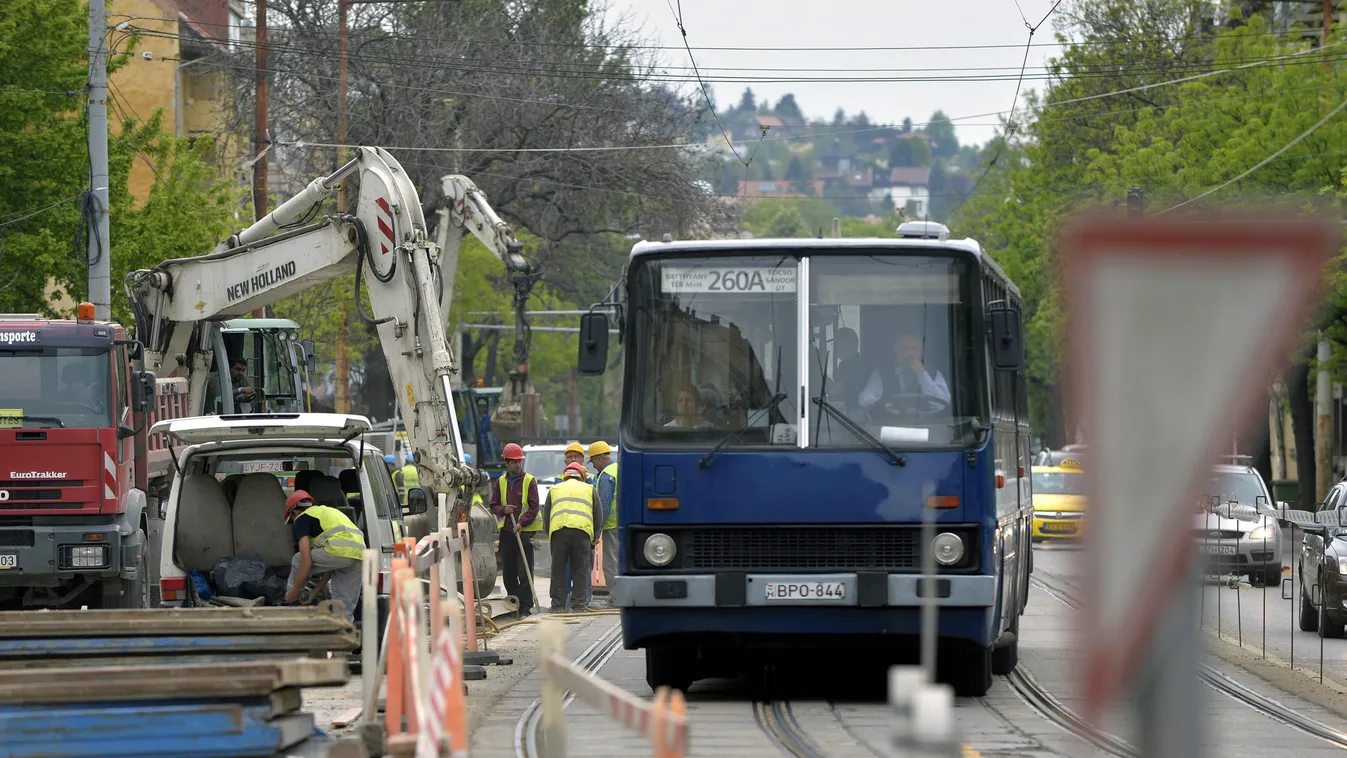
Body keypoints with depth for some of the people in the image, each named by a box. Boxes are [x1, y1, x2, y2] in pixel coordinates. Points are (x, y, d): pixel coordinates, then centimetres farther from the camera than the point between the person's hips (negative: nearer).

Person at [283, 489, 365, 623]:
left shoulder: (302, 519, 12)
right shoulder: (327, 511, 36)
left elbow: (306, 561, 1)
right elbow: (332, 564, 36)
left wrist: (294, 592, 11)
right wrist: (316, 592, 39)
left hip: (340, 550, -7)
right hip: (359, 554, 7)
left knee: (298, 561, 17)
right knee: (345, 609, 13)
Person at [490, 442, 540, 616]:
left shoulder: (529, 481, -1)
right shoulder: (501, 482, 12)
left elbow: (534, 507, -5)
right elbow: (493, 505, 14)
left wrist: (522, 522, -17)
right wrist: (503, 510, -8)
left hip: (525, 532, -5)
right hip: (506, 532, 5)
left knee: (525, 573, -8)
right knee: (508, 572, 8)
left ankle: (525, 608, -8)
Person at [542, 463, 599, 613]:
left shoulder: (554, 489, 27)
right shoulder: (589, 489, 24)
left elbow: (546, 517, 25)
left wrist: (549, 537, 36)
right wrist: (594, 538, 32)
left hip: (558, 529, 1)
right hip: (582, 530, -1)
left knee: (558, 571, 6)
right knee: (581, 572, 4)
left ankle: (558, 606, 5)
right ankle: (579, 606, 1)